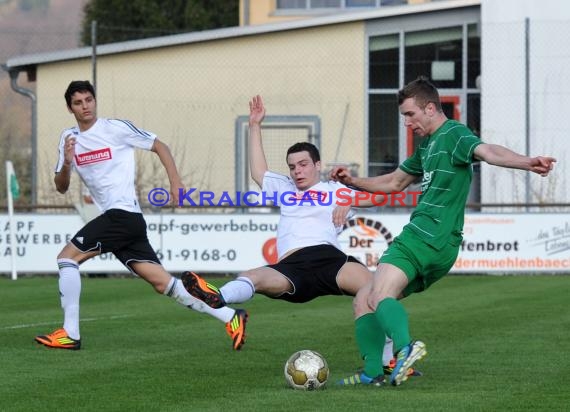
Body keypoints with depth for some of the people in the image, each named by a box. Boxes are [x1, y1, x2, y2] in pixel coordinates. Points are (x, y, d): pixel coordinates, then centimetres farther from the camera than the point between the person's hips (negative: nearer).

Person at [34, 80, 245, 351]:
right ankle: (230, 317, 3)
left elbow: (159, 146, 4)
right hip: (112, 217, 6)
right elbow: (61, 187, 15)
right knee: (162, 282, 0)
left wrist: (175, 183, -4)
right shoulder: (69, 138, 15)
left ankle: (70, 334, -11)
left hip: (123, 214, -6)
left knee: (67, 257, -13)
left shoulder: (116, 128, -2)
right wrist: (66, 164, -6)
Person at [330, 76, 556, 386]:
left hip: (427, 238, -10)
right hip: (436, 245, 10)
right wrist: (353, 182, 25)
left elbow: (486, 151, -28)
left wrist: (526, 162, -48)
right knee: (364, 300, 14)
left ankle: (406, 349, -48)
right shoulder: (428, 144, 24)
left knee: (380, 294, -27)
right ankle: (372, 372, 6)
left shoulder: (453, 135, -8)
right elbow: (396, 182, 38)